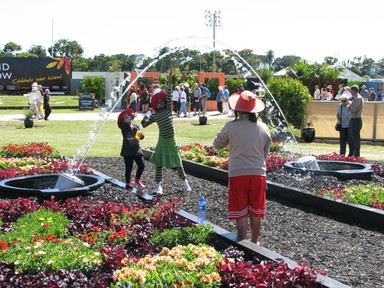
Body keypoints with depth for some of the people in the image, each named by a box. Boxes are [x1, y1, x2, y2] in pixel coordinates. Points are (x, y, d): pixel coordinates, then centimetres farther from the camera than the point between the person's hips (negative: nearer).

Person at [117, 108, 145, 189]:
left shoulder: (136, 126, 11)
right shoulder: (124, 127, -1)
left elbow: (141, 137, 3)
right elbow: (126, 123, -26)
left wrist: (141, 134, -20)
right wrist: (129, 117, -7)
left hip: (136, 149, 4)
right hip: (127, 150, -4)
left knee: (142, 165, -2)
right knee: (129, 167, -1)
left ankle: (137, 180, 20)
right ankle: (128, 183, 17)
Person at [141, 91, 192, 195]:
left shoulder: (169, 110, -2)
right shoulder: (155, 115, 0)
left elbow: (169, 97, -13)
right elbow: (144, 125, 1)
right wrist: (144, 120, -20)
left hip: (172, 140, 0)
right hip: (162, 141, 1)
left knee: (178, 163, 9)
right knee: (159, 163, 1)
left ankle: (184, 182, 23)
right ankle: (158, 184, 7)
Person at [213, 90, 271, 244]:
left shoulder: (231, 126, -10)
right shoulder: (263, 128, 1)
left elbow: (217, 144, 4)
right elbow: (266, 152, 11)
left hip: (237, 174, -3)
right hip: (258, 173, 3)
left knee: (240, 213, 5)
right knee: (256, 213, 14)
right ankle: (254, 243, 28)